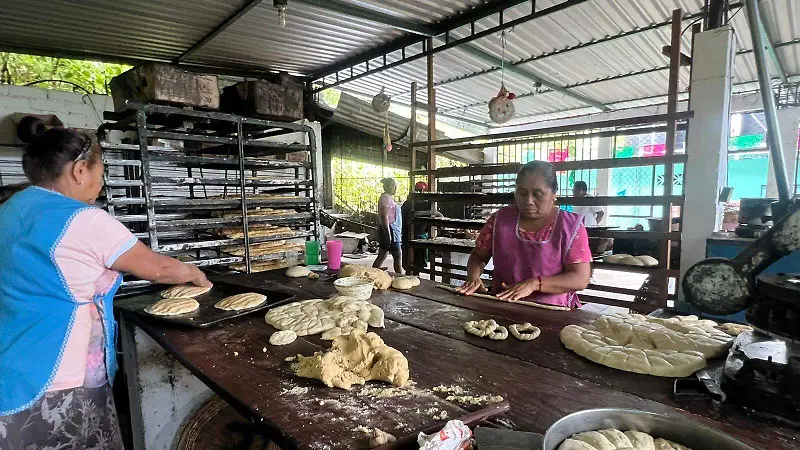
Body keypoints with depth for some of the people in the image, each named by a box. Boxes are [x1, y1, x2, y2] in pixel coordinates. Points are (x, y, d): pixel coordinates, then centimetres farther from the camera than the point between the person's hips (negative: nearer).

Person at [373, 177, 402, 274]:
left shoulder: (388, 197, 18)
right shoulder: (386, 198, -14)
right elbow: (384, 217, -22)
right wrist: (388, 234, -24)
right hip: (390, 229, -10)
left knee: (382, 256, 12)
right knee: (398, 256, -4)